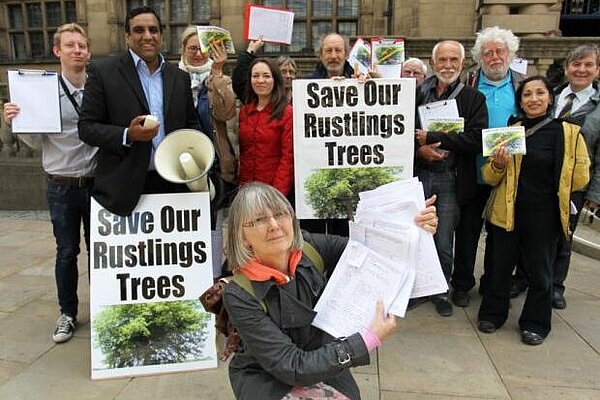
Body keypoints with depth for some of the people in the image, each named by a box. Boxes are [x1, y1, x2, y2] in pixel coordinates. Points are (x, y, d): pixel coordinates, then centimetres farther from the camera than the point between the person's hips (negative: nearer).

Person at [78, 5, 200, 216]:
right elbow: (86, 127, -2)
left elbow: (191, 124, 16)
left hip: (172, 183, 4)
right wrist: (127, 135, -19)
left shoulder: (180, 77, 11)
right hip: (123, 188, -3)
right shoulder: (103, 72, -1)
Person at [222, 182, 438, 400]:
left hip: (324, 364, 5)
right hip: (268, 380, -4)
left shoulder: (312, 247, -14)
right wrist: (370, 339, -28)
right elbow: (292, 367, -26)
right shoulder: (239, 295, -24)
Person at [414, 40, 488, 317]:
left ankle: (441, 291, 29)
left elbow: (477, 139, -10)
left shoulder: (473, 98, 3)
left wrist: (432, 138, -14)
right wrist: (419, 150, -13)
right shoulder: (416, 94, 5)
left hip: (451, 181, -1)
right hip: (418, 176, 1)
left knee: (443, 242, 8)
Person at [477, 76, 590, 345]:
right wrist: (498, 165, -16)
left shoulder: (569, 133, -3)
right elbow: (489, 177, 3)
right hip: (507, 211, 1)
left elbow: (580, 178, 3)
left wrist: (548, 186, 6)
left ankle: (535, 323, 30)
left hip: (545, 214, -1)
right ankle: (492, 313, 30)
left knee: (539, 270, 12)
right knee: (500, 265, 10)